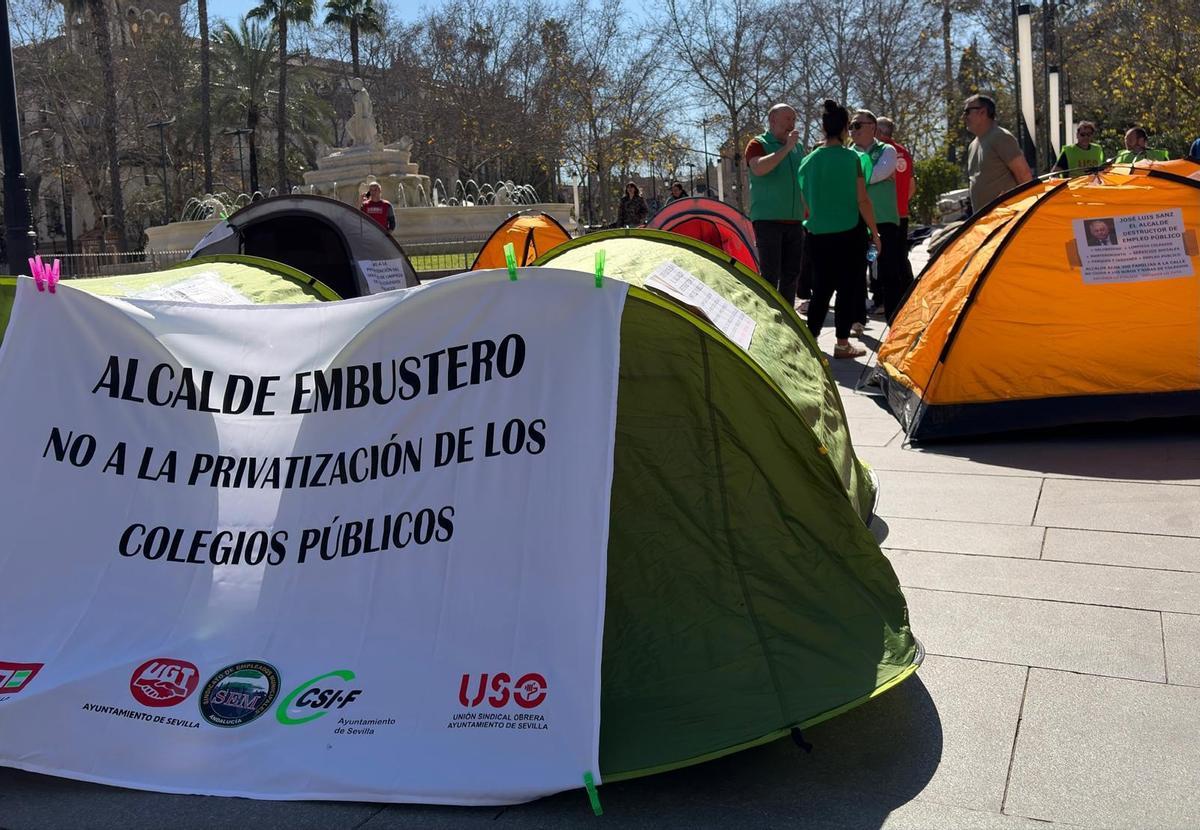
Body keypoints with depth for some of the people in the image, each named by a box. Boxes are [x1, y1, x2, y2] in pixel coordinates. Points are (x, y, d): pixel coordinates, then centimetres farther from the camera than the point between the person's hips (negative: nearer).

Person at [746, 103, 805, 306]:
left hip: (794, 221, 6)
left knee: (791, 273, 8)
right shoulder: (758, 144, -2)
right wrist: (786, 148, -21)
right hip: (768, 219, -6)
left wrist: (806, 218, 18)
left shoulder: (797, 147, 16)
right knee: (770, 274, -9)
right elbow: (758, 168, -23)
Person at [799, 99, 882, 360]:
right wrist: (875, 232, 1)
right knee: (848, 287, 5)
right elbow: (862, 200, -7)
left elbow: (805, 203, 10)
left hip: (818, 234, 4)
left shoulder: (809, 160, 4)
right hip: (849, 233, -4)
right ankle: (842, 343, 7)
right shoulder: (850, 157, -8)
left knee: (821, 289, 13)